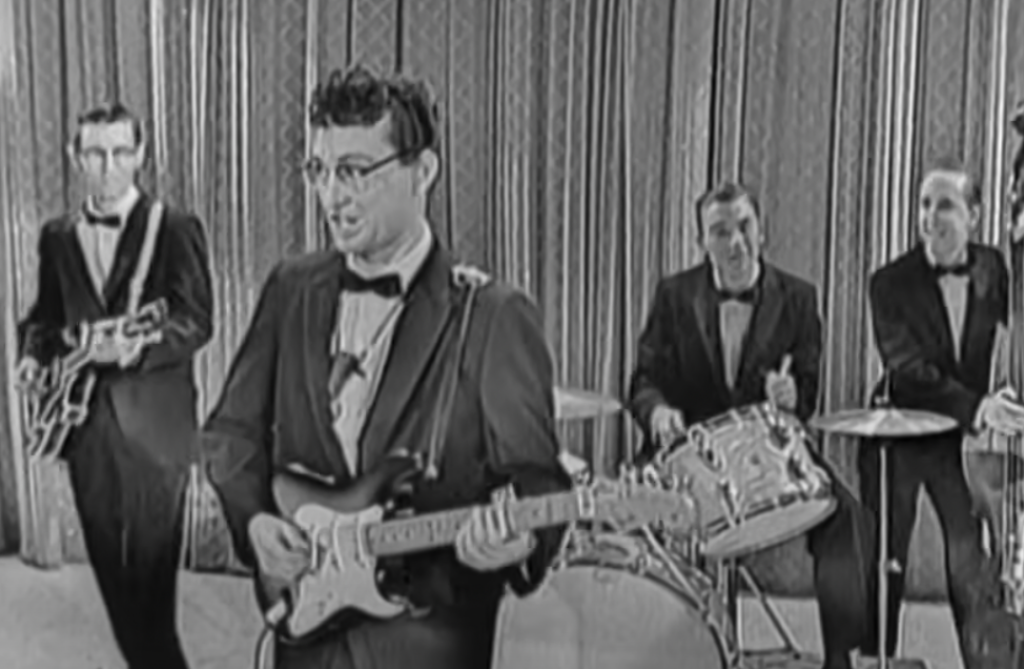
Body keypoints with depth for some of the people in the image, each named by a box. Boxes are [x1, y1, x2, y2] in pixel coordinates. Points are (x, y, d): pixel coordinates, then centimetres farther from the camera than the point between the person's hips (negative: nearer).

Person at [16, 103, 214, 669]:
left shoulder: (175, 228, -4)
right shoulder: (57, 236, 12)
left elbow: (197, 320, -11)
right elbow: (44, 315, 21)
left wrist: (136, 345, -27)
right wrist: (34, 354, 0)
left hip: (153, 422, -5)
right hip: (84, 419, 5)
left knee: (151, 573, -2)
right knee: (111, 572, 12)